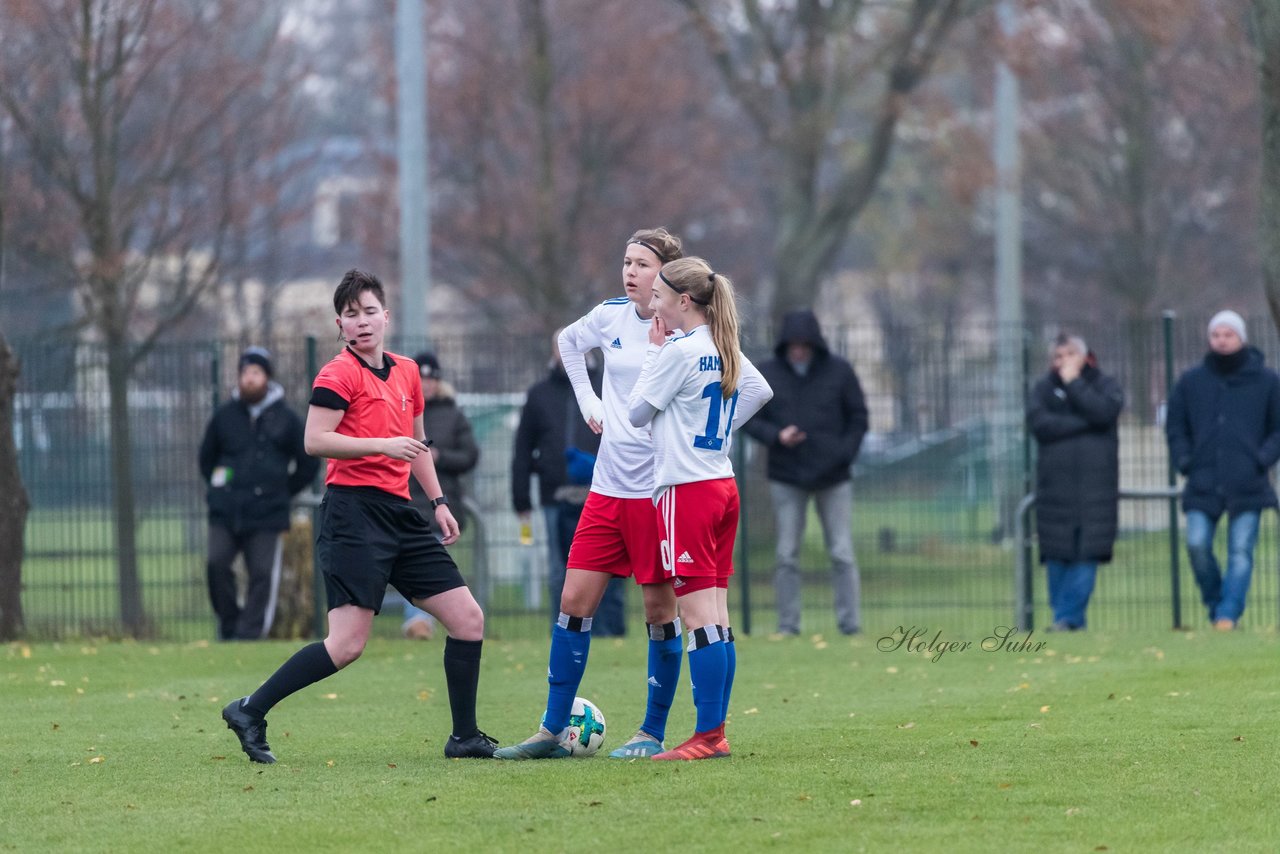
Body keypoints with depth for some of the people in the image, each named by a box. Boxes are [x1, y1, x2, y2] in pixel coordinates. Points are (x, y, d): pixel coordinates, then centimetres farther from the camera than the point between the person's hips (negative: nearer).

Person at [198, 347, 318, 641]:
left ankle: (250, 631, -4)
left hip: (267, 516, -1)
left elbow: (309, 463, 14)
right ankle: (229, 624, 0)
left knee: (263, 574, -7)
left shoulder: (286, 420, 5)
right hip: (225, 513, 1)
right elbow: (206, 457, 23)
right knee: (216, 563, -14)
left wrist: (283, 492, 9)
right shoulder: (224, 416, 9)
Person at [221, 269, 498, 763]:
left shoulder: (405, 372, 17)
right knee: (347, 644, -16)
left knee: (468, 618, 4)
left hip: (398, 514, 8)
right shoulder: (340, 374, -6)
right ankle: (250, 712, -5)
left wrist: (439, 501, 22)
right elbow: (315, 441, -16)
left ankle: (465, 737, 13)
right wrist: (383, 445, -22)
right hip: (354, 513, -8)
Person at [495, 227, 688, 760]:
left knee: (659, 609, 1)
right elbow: (569, 341, 28)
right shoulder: (610, 317, 7)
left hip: (659, 488, -5)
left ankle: (653, 733, 11)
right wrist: (587, 400, 19)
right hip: (608, 485, 6)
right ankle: (552, 731, 8)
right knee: (574, 601, 3)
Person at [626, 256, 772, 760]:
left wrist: (654, 351, 0)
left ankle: (706, 736, -10)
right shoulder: (724, 349, 10)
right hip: (723, 485, 9)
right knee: (716, 617, 9)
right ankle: (716, 732, 10)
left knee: (698, 615, -9)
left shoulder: (680, 351, -14)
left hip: (686, 490, -9)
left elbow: (637, 412, -7)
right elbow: (760, 391, 26)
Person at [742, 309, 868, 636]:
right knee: (786, 555, -1)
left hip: (833, 478, 0)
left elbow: (858, 417, 4)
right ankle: (787, 626, 3)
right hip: (786, 479, 0)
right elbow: (747, 418, 4)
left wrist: (844, 455, -9)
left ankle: (850, 624, 2)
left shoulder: (839, 371, -1)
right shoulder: (767, 374, 0)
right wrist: (775, 436, -15)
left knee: (842, 554, -1)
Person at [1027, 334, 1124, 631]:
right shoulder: (1044, 389, 13)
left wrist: (1073, 383, -4)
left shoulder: (1105, 386, 11)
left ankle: (1068, 616, -8)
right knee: (1057, 556, -3)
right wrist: (1082, 423, -7)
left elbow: (1104, 412, -10)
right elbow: (1039, 423, -4)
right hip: (1055, 482, 1)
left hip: (1096, 484, -1)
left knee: (1087, 554, -9)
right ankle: (1070, 618, 5)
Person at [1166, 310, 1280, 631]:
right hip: (1203, 484, 2)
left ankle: (1229, 613, -5)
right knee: (1197, 544, -9)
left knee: (1240, 551, -6)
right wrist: (1184, 460, 2)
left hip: (1248, 483, -2)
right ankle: (1215, 602, 11)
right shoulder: (1191, 381, 9)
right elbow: (1175, 426, 17)